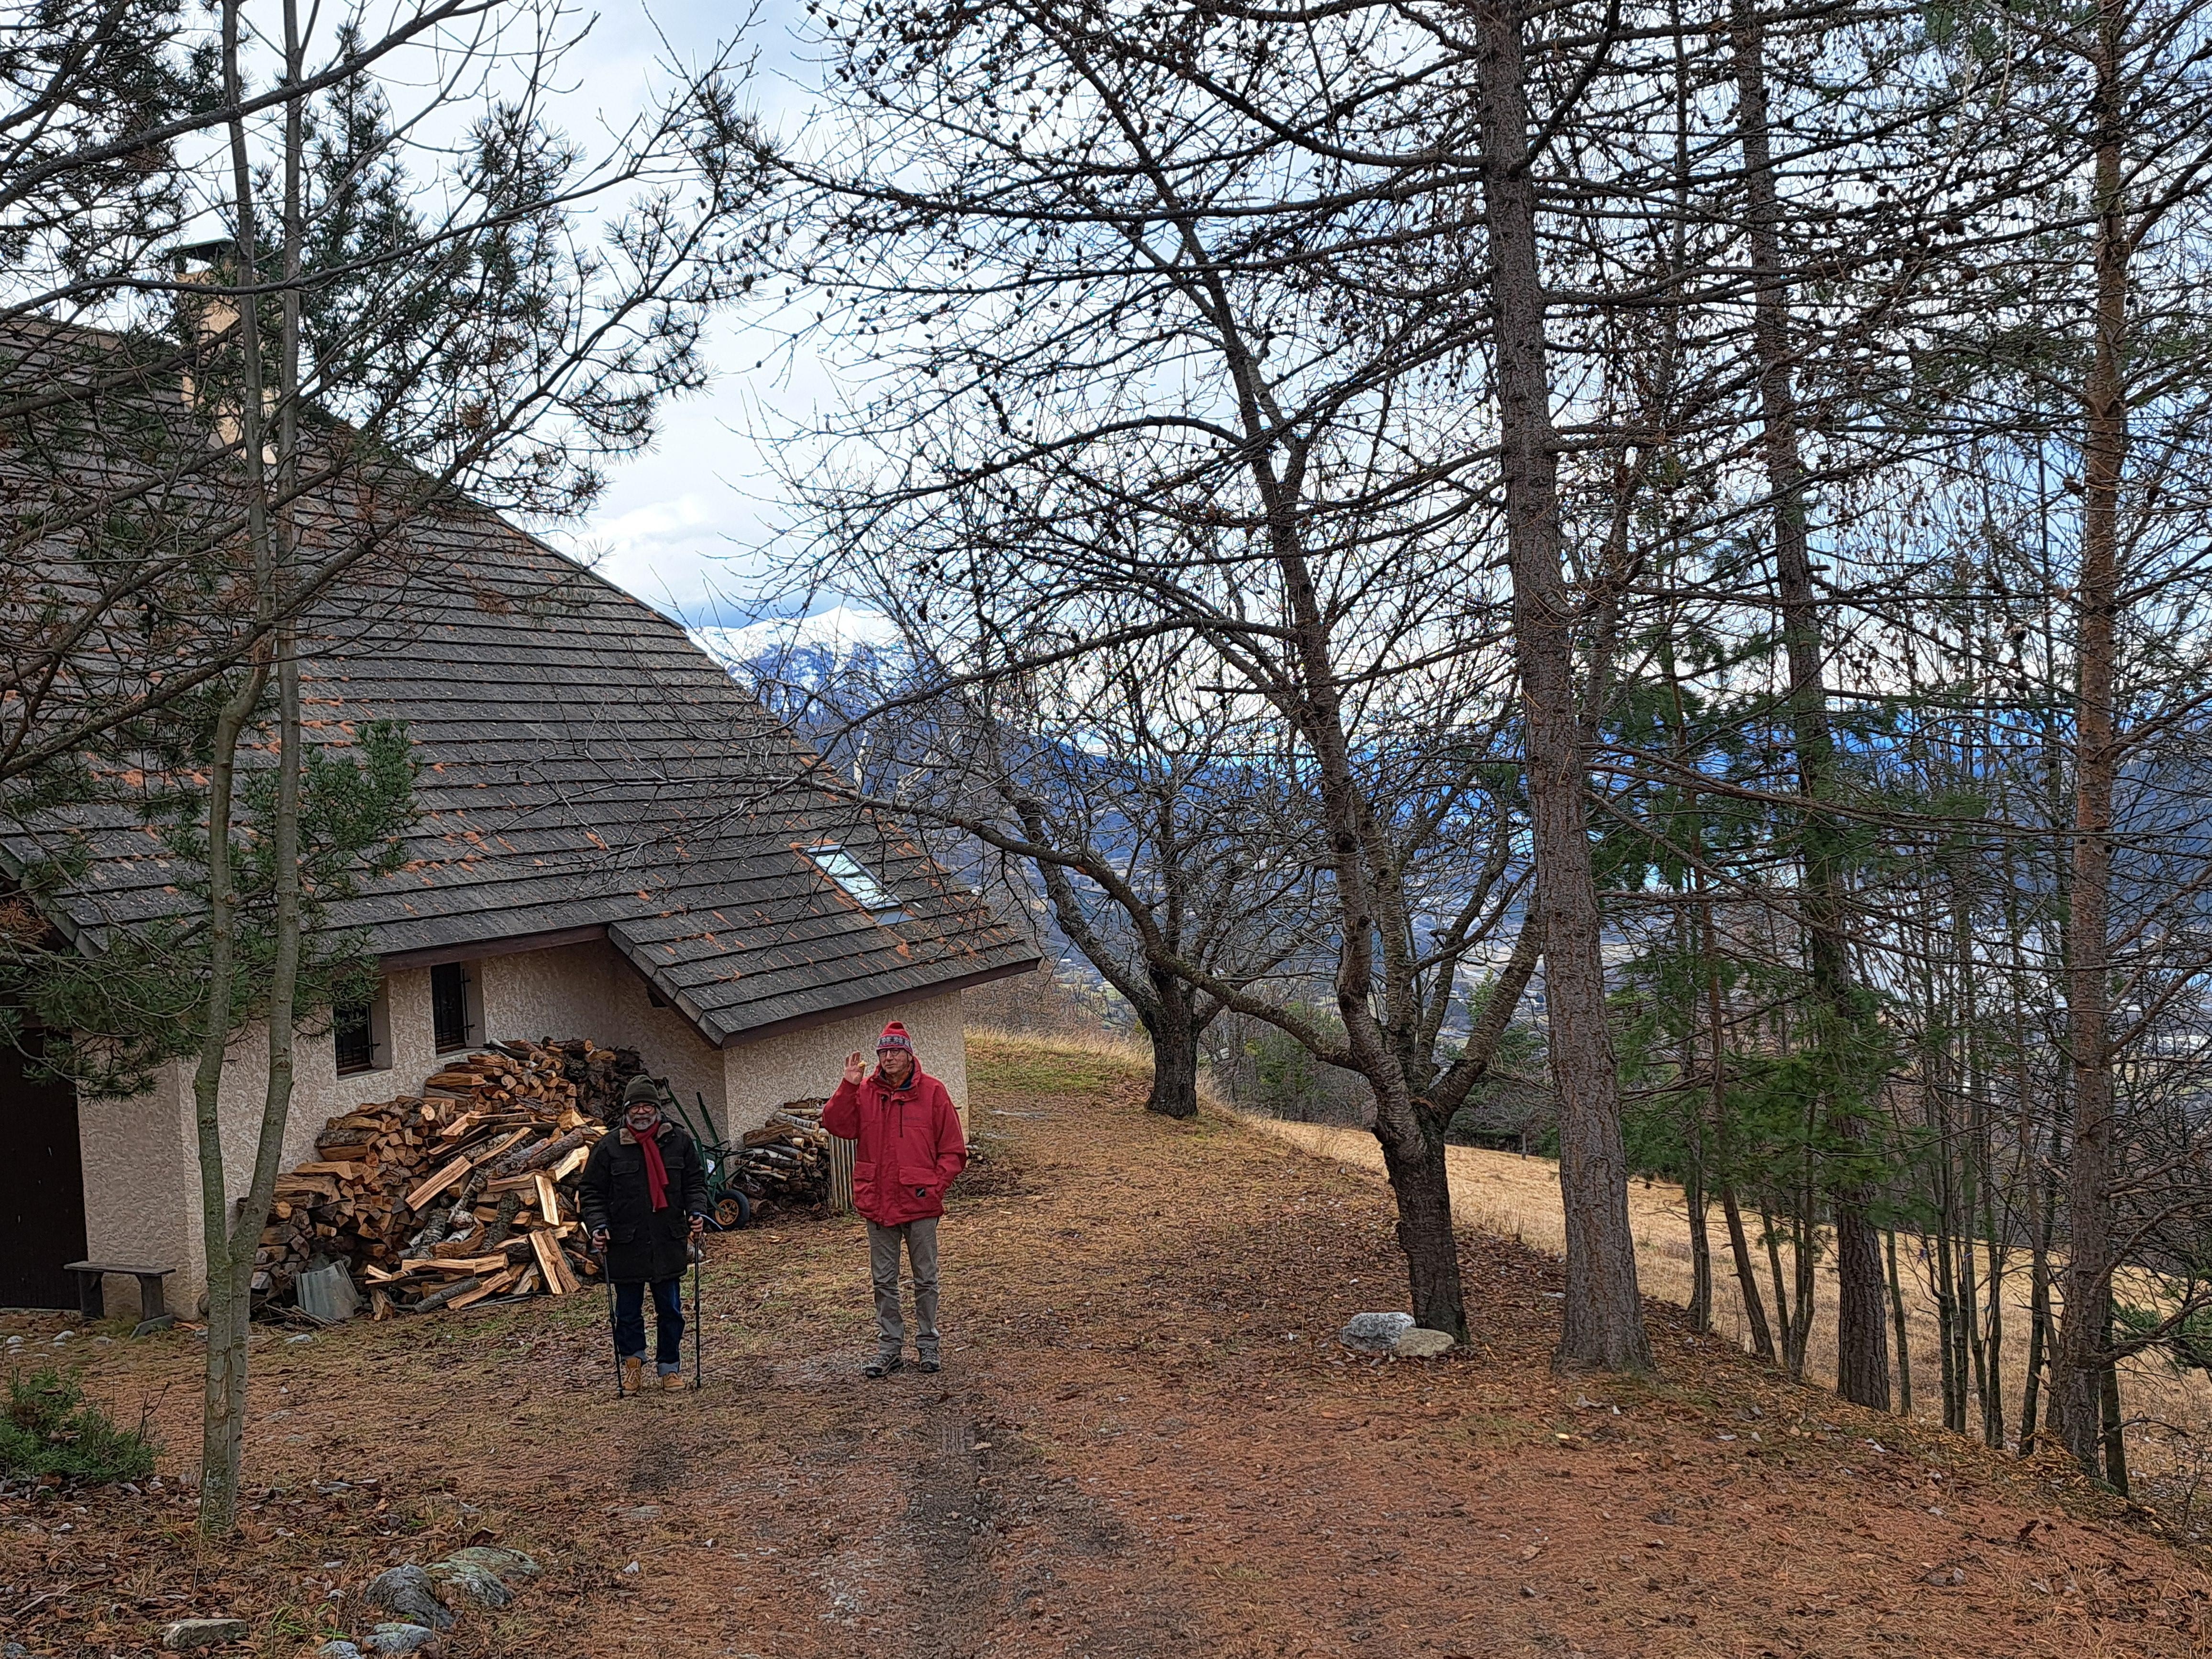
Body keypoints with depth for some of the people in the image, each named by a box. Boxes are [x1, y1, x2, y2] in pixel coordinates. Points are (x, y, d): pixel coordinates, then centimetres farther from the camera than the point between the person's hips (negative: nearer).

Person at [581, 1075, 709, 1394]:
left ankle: (670, 1367, 22)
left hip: (669, 1244, 1)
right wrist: (597, 1226, -10)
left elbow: (695, 1183, 11)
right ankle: (632, 1363, 25)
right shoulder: (608, 1148, 0)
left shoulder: (679, 1143, 5)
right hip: (625, 1246, -1)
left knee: (670, 1309, 9)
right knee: (628, 1311, 8)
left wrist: (696, 1213, -5)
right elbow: (593, 1193, 3)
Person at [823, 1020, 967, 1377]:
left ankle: (927, 1345, 21)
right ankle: (889, 1348, 20)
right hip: (878, 1204, 2)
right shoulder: (864, 1091, 3)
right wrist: (848, 1086, -19)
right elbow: (836, 1124, -10)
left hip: (920, 1204, -2)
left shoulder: (932, 1091, -3)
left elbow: (953, 1149, 0)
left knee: (926, 1279, 9)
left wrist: (936, 1186, -8)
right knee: (884, 1281, 10)